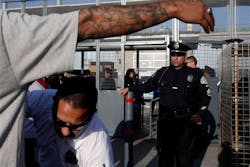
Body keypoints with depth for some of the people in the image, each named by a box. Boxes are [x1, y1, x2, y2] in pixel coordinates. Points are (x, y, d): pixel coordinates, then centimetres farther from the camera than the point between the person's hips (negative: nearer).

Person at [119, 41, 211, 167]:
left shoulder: (195, 74, 3)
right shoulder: (162, 72, 10)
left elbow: (205, 94, 5)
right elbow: (147, 86, 18)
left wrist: (199, 114, -6)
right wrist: (129, 89, 11)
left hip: (186, 120, -2)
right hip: (165, 119, 3)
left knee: (184, 154, 2)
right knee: (164, 153, 12)